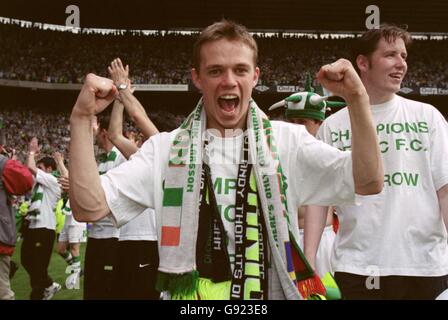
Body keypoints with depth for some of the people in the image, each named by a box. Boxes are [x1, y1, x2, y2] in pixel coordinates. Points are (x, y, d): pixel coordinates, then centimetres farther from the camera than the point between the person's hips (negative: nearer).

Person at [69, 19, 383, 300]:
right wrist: (82, 118, -15)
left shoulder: (287, 141, 2)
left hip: (273, 291, 1)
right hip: (188, 294, 0)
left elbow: (368, 183, -8)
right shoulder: (166, 149, 2)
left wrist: (357, 98, -19)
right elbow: (88, 207, -6)